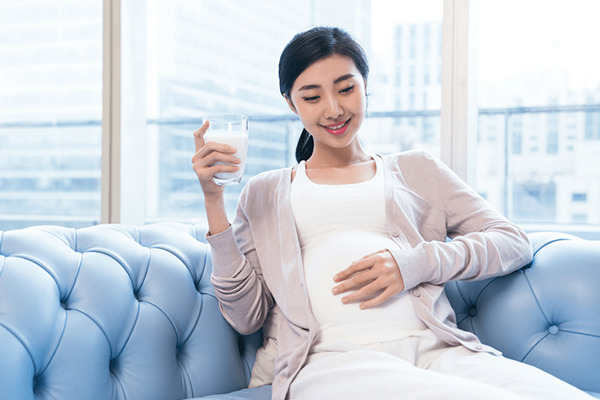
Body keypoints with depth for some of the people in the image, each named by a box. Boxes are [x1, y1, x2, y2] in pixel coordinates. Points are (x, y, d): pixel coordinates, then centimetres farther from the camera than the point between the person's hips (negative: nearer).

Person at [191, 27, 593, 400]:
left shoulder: (416, 169, 24)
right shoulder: (264, 192, 23)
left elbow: (513, 241, 14)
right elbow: (245, 315, 13)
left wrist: (418, 262, -4)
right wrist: (214, 201, 5)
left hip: (438, 350, 3)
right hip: (333, 361, -3)